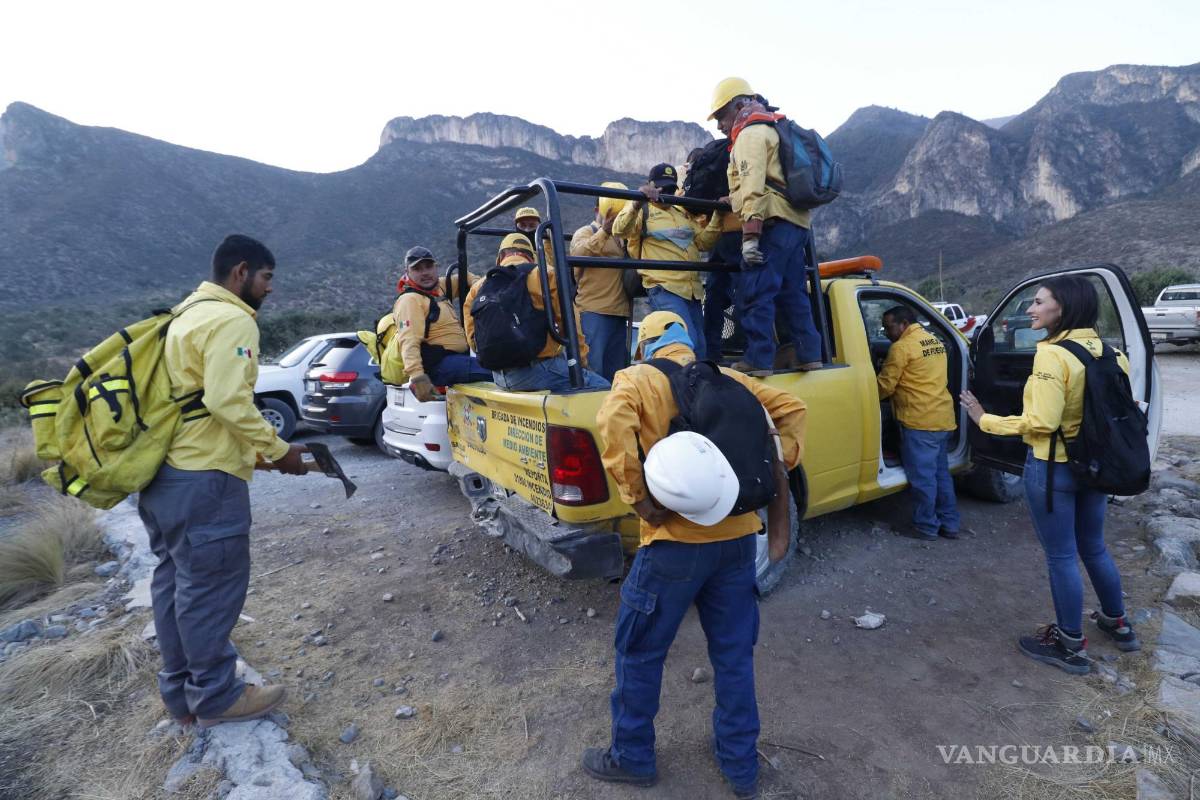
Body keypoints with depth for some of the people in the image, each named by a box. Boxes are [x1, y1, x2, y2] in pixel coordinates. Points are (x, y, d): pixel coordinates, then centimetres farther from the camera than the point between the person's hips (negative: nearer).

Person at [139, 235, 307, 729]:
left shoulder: (188, 314, 18)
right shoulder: (231, 320, -14)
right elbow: (228, 401, -24)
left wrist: (255, 450, 18)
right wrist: (277, 451, -13)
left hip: (162, 472, 11)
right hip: (202, 478, -10)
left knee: (175, 582, 17)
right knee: (211, 587, 2)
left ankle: (181, 693, 30)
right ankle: (215, 696, 16)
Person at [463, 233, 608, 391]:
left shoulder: (478, 288, 11)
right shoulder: (546, 277, -1)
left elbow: (473, 336, 14)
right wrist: (581, 361, 11)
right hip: (538, 369, -6)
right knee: (601, 386, 3)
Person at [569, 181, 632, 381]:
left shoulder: (619, 238, 24)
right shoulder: (585, 232, 4)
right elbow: (578, 253, -17)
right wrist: (604, 231, -24)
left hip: (619, 312, 7)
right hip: (594, 312, -7)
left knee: (616, 370, 9)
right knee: (594, 367, -11)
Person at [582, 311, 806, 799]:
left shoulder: (636, 379, -2)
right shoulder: (727, 378, 13)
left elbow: (613, 422, -23)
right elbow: (792, 408, 13)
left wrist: (639, 496, -17)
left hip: (676, 539, -5)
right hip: (738, 535, 6)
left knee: (640, 651, 16)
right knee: (734, 653, 21)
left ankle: (632, 758, 33)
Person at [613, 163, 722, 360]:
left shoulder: (683, 214, 23)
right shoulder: (642, 211, 4)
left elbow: (703, 241, 18)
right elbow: (619, 230, -16)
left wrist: (717, 216, 5)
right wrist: (638, 202, -30)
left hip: (692, 289, 7)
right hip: (663, 288, -7)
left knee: (699, 348, 9)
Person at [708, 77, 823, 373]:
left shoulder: (750, 133, -3)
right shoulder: (773, 129, 28)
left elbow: (753, 187, -16)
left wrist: (750, 235, -22)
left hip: (774, 224, -10)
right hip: (797, 223, 10)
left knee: (754, 294, -11)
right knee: (793, 293, 12)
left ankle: (757, 360, -13)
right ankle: (809, 354, 14)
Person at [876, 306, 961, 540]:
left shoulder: (902, 347, -12)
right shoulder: (936, 342, 14)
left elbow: (885, 386, -10)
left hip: (919, 422, -9)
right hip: (944, 418, 9)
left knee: (922, 477, 2)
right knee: (941, 473, 17)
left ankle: (927, 527, 12)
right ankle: (949, 524, 25)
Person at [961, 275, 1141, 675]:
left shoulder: (1052, 354, -22)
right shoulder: (1109, 351, 3)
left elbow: (1041, 423, -25)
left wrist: (985, 420, -15)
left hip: (1052, 468, -8)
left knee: (1061, 557, 6)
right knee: (1093, 548, 26)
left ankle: (1072, 646, 20)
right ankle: (1118, 624, 43)